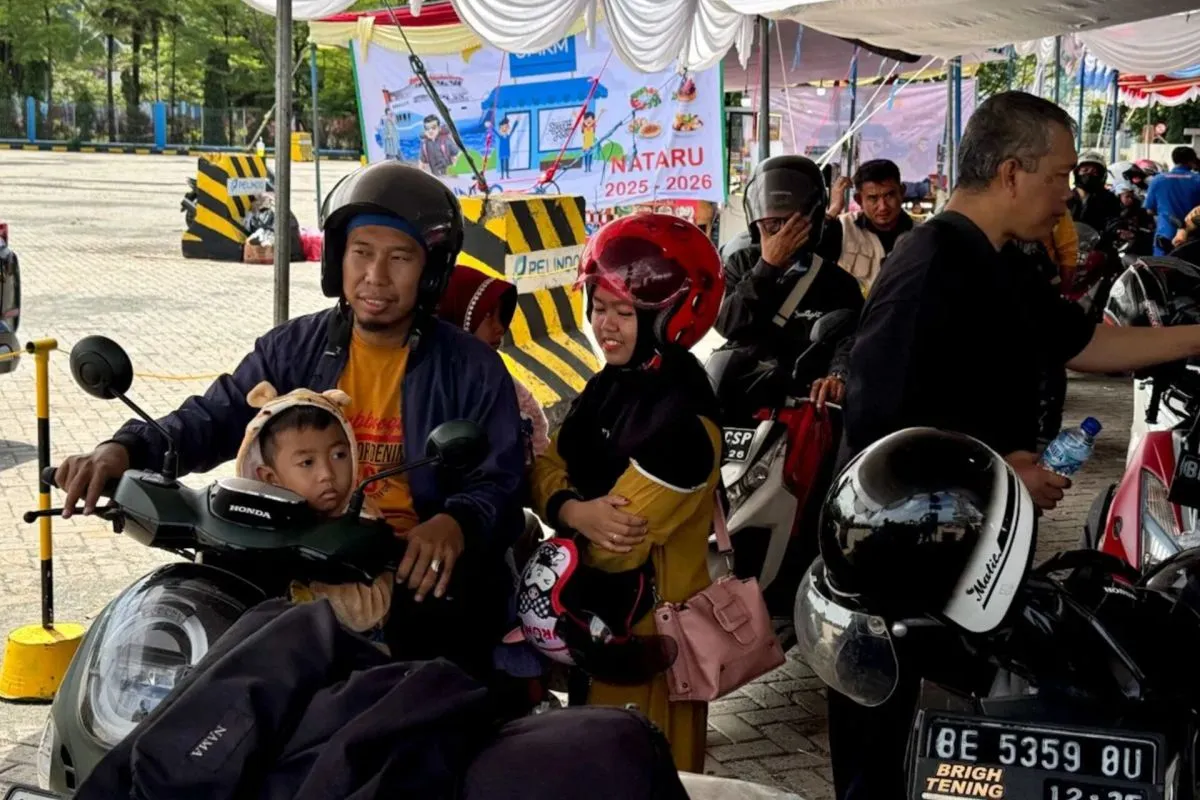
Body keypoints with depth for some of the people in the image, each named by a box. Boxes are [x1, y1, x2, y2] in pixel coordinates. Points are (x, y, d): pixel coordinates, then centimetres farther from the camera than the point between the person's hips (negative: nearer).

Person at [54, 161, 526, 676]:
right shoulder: (293, 348, 11)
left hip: (417, 571, -1)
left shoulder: (474, 369, 3)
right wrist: (125, 450, -17)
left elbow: (500, 485, -1)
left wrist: (455, 524, -25)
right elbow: (211, 419, 3)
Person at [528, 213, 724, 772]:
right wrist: (575, 512, -23)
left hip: (648, 626, -8)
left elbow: (618, 547, -27)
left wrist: (560, 517, -7)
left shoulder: (682, 419, -25)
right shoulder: (610, 385, 3)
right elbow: (548, 468, -1)